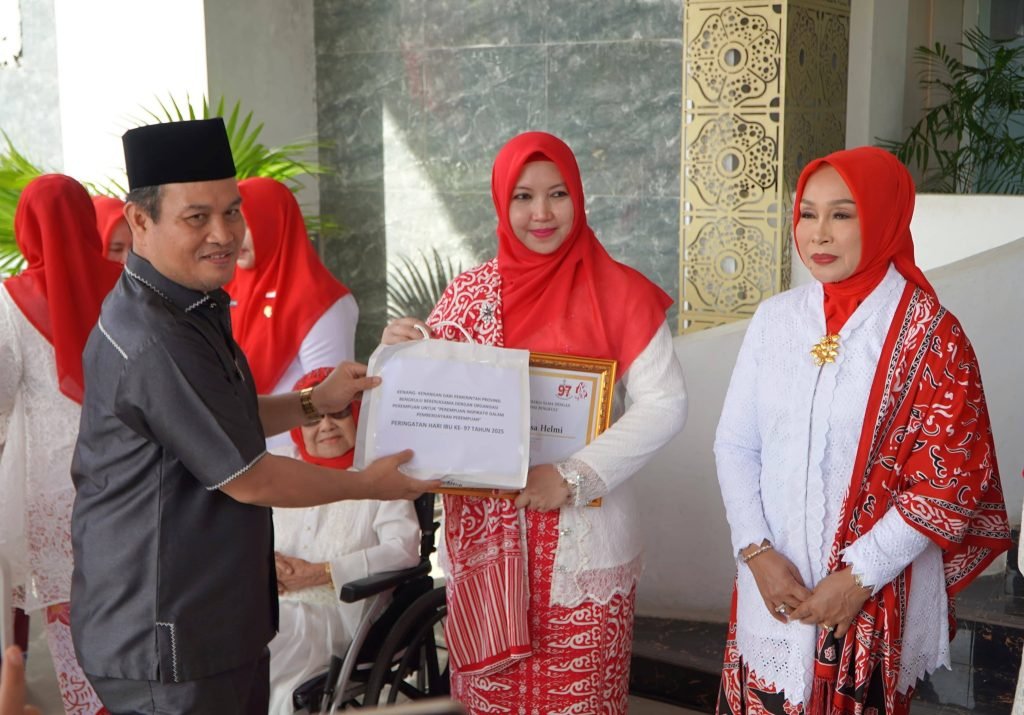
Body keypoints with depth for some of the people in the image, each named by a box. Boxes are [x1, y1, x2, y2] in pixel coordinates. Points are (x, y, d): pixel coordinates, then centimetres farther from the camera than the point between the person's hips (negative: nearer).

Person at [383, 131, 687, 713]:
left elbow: (666, 404, -10)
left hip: (583, 538, -2)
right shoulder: (468, 293, 5)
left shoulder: (619, 292, -4)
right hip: (486, 536, 2)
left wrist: (574, 476, -19)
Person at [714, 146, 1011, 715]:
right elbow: (736, 445, 3)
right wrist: (757, 552, -8)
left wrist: (859, 577, -11)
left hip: (878, 598, -3)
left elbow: (949, 482, -9)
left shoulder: (931, 337, -9)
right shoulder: (775, 318, 1)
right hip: (774, 584, 3)